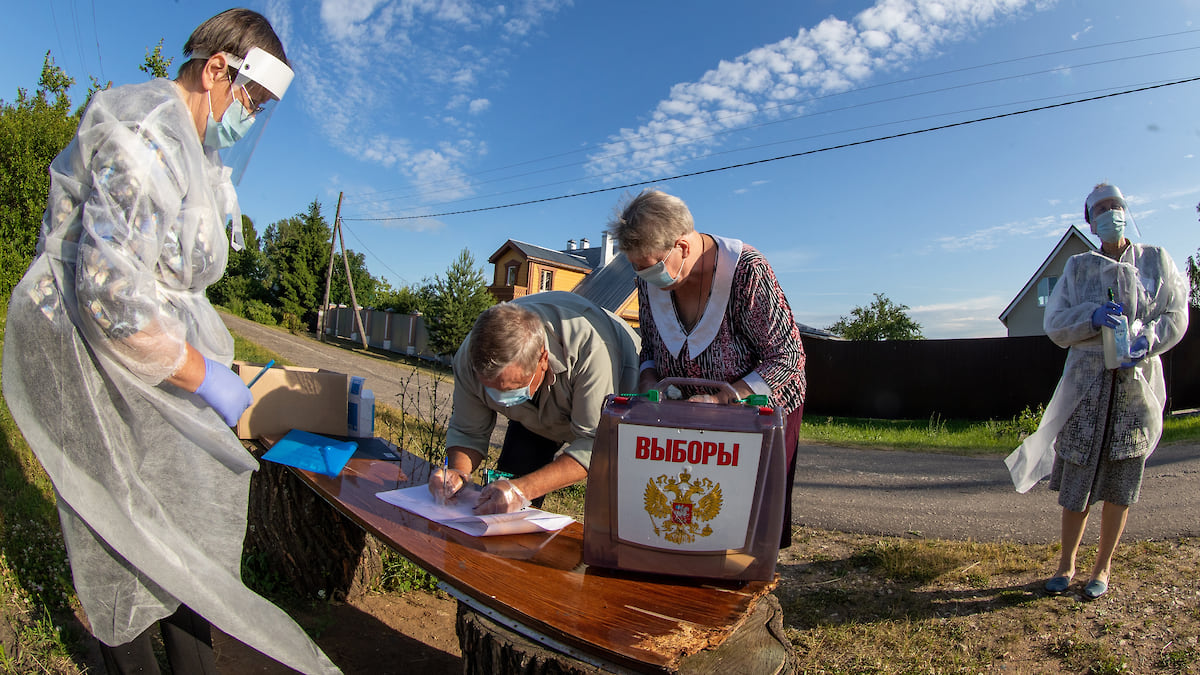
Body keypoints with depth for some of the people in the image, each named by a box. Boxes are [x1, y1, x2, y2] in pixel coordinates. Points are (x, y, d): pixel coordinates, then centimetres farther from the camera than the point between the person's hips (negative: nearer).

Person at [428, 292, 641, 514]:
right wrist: (458, 471, -35)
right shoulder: (469, 357, -29)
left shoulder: (590, 348, -45)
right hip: (536, 417, 4)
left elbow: (596, 445, -40)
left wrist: (524, 489, -50)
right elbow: (467, 431, -14)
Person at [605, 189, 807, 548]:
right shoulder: (652, 278, -11)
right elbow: (651, 348, 4)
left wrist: (720, 400, -33)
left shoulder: (746, 269, -29)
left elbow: (788, 357, -25)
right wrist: (649, 384, -18)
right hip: (691, 411, 5)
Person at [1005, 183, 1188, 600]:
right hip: (1087, 382, 0)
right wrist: (1093, 317, -18)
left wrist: (1144, 342, -16)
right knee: (1077, 478, 1)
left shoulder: (1156, 261, 9)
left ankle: (1102, 568, 19)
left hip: (1137, 383, 0)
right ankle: (1067, 564, 16)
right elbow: (1055, 324, 1)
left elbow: (1176, 316, 2)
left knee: (1121, 483, 4)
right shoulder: (1077, 268, 8)